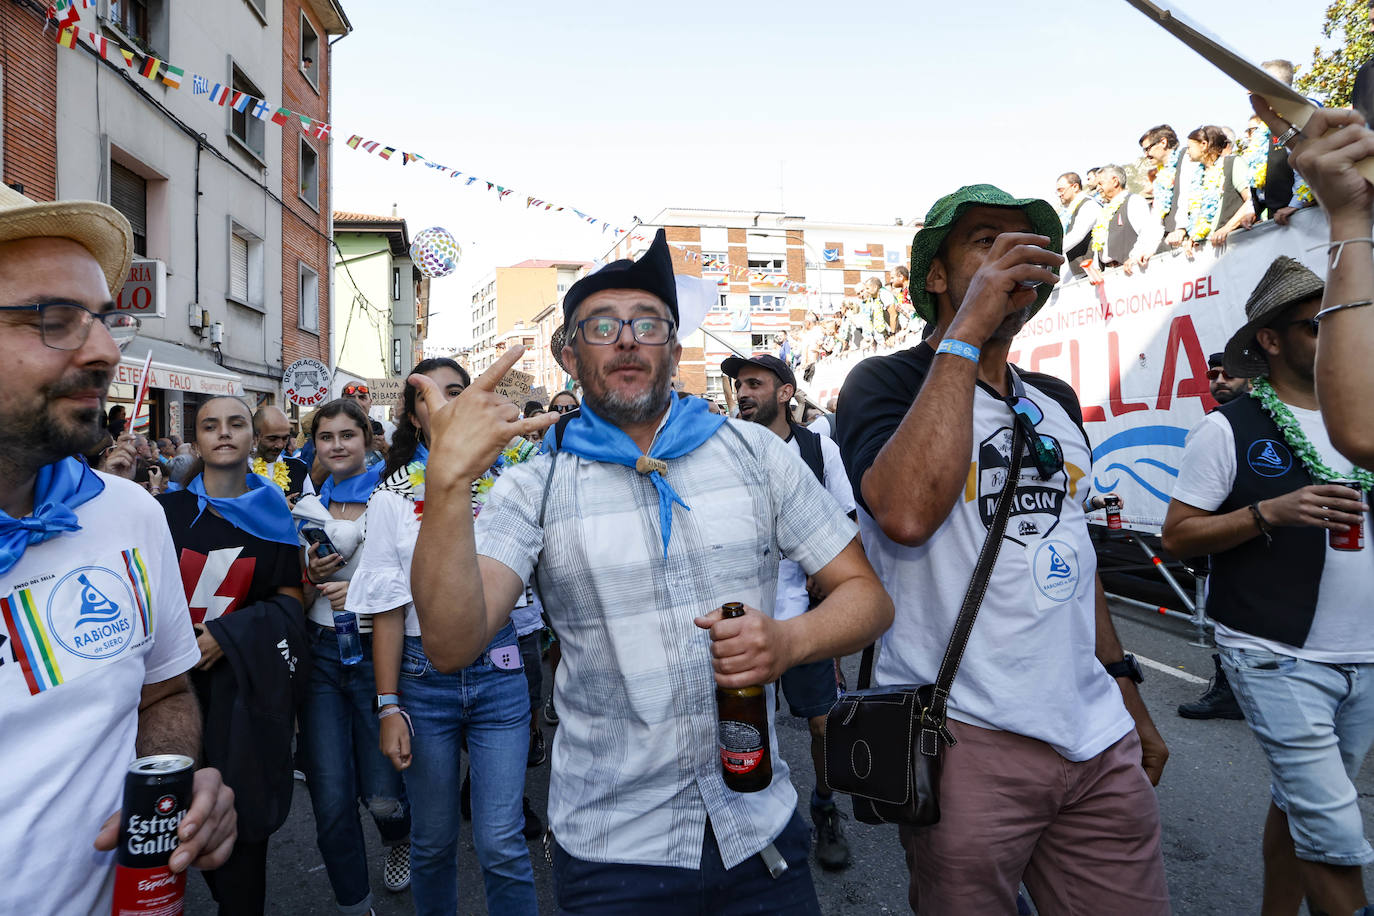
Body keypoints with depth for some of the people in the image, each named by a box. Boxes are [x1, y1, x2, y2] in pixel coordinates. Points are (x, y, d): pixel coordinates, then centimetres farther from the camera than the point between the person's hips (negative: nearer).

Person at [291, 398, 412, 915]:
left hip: (376, 654, -3)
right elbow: (296, 602, 14)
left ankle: (399, 839, 37)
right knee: (331, 800, 2)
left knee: (382, 796, -1)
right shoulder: (306, 509, 9)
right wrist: (312, 576, -7)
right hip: (320, 655, 3)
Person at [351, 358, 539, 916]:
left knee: (501, 844, -1)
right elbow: (387, 609, 1)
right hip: (423, 675, 1)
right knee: (432, 842, 13)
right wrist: (389, 706, -3)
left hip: (497, 670, 0)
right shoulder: (393, 496, 3)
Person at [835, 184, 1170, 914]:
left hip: (1097, 735, 6)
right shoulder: (886, 383, -7)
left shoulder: (1056, 401, 13)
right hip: (964, 736, -6)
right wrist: (966, 332, -21)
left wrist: (1128, 694, 20)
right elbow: (907, 513, -28)